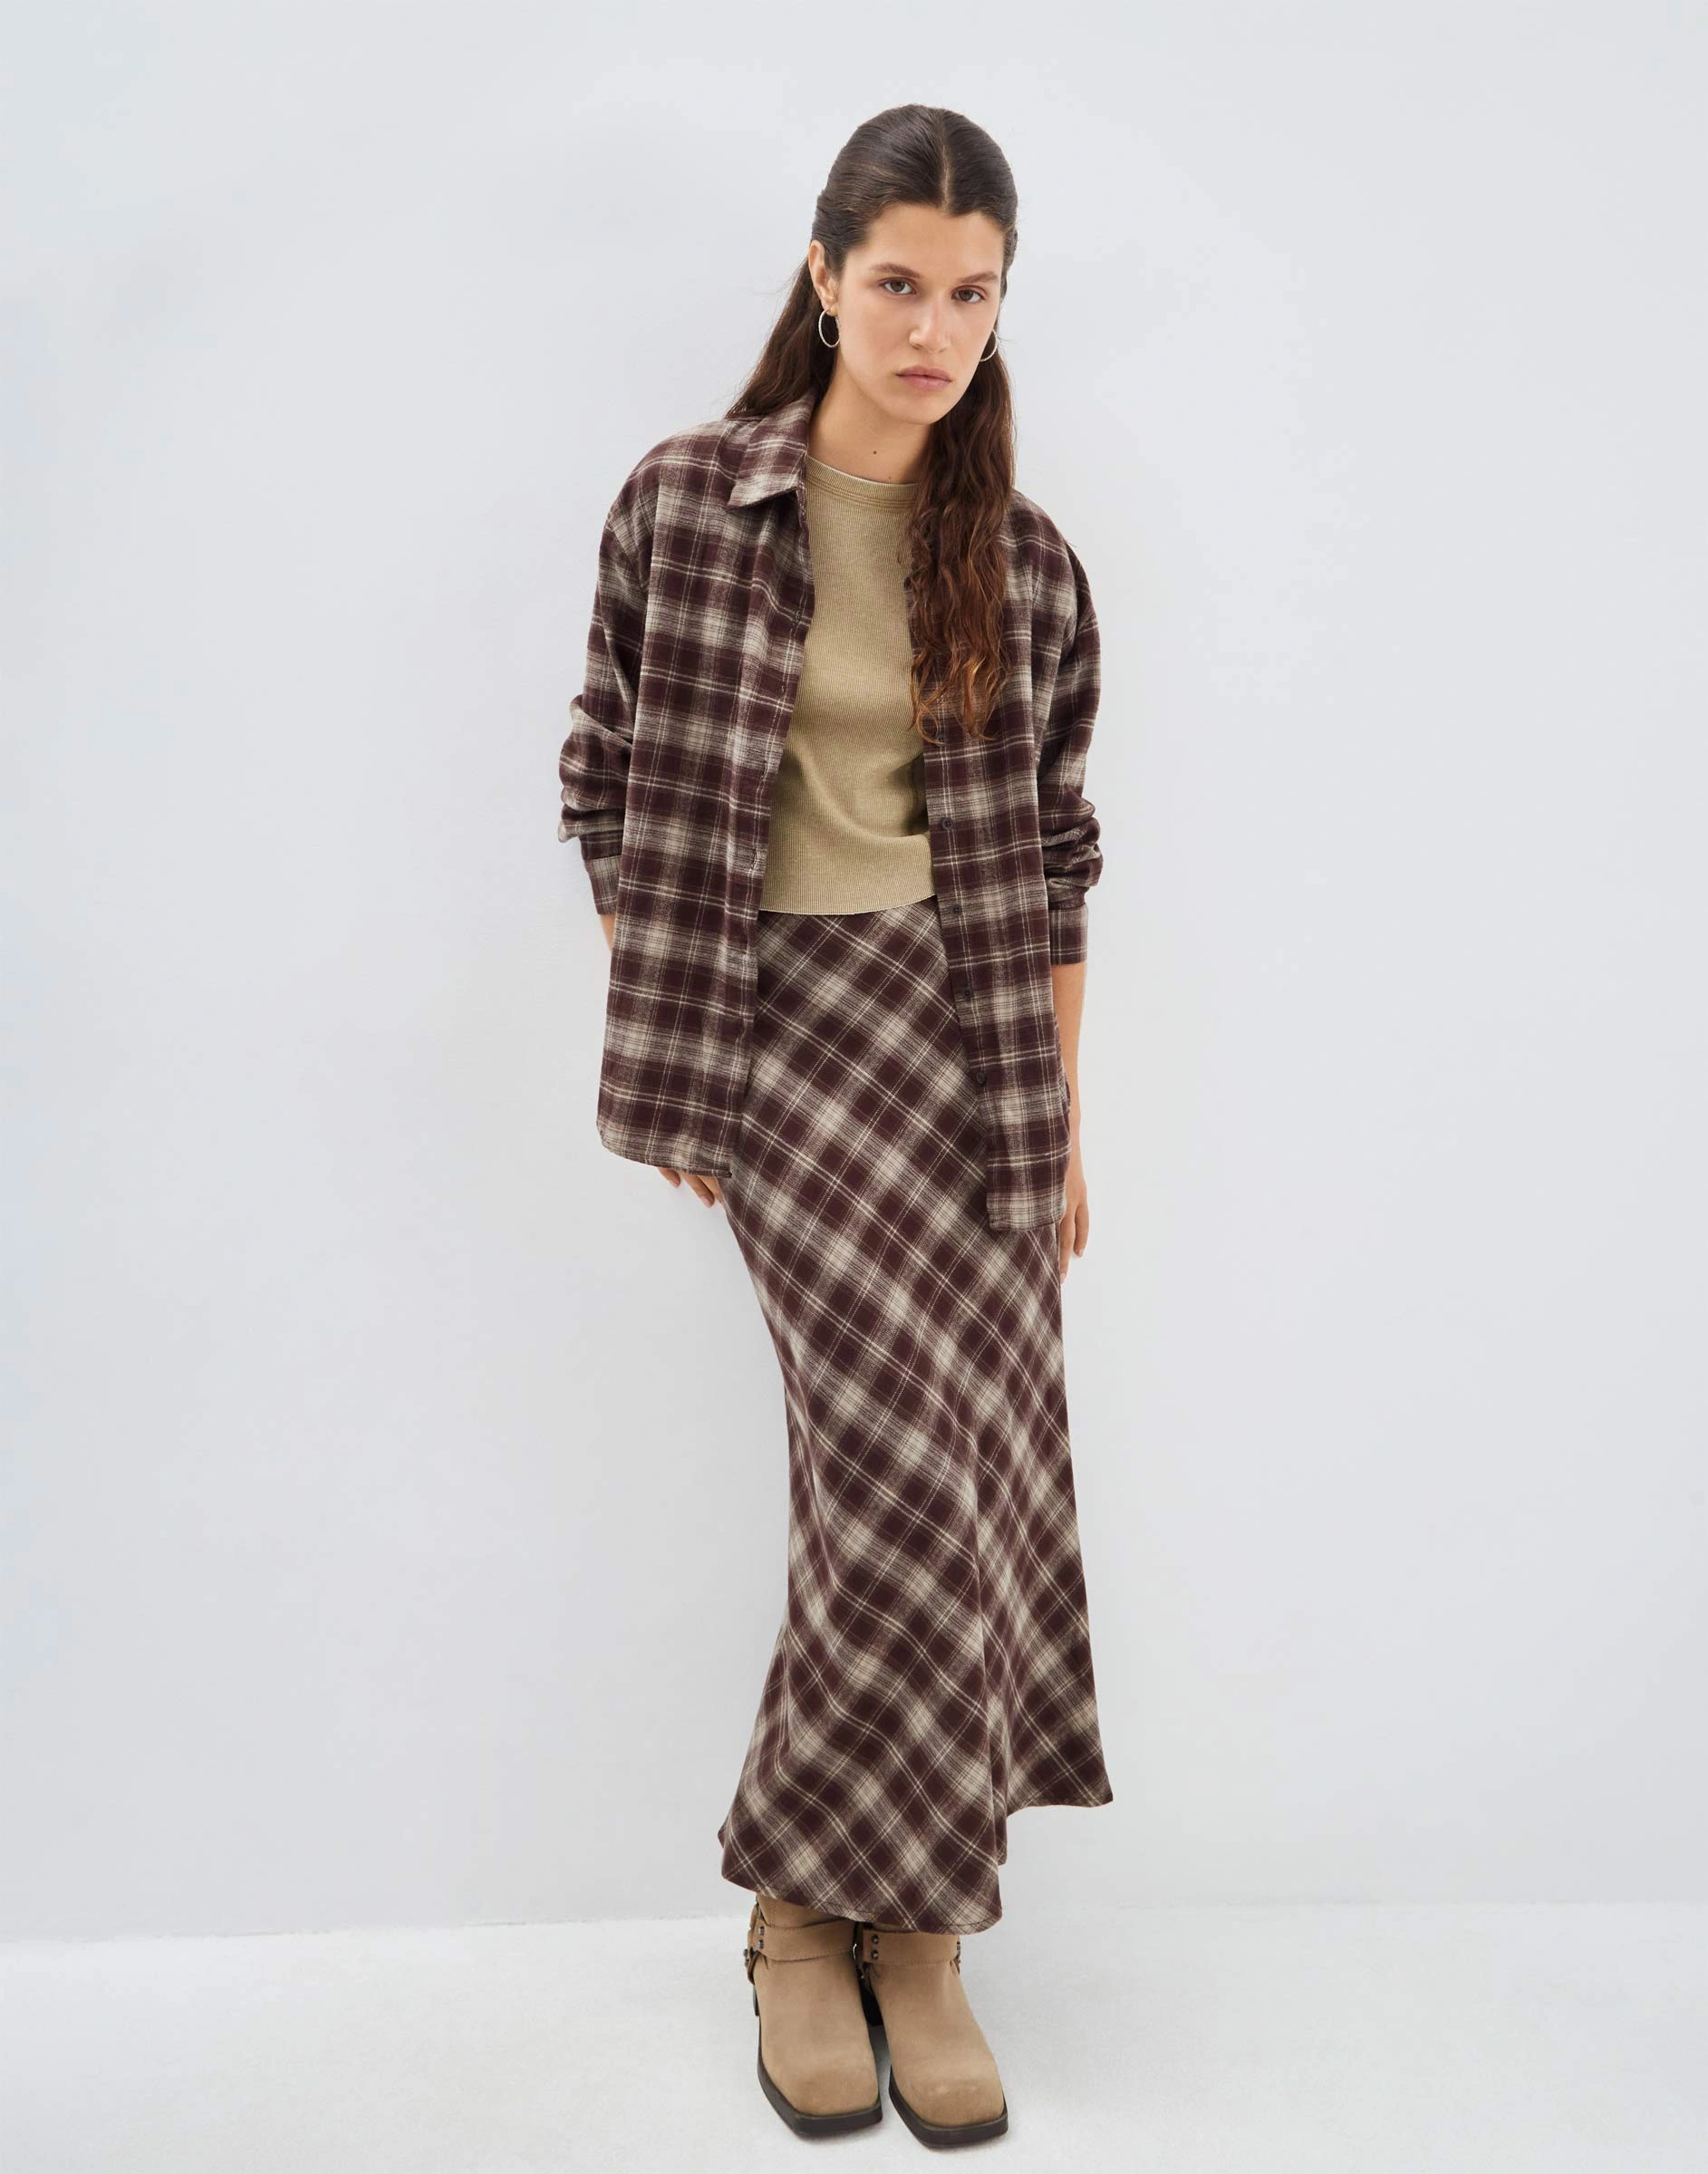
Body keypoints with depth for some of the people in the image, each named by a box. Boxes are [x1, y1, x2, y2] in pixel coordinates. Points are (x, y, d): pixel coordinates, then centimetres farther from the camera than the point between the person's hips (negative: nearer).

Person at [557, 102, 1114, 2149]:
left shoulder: (1026, 560, 7)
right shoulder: (684, 504, 0)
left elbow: (1055, 850, 10)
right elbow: (609, 790, 3)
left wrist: (1064, 1116, 8)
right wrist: (662, 1066, -1)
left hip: (968, 1032, 3)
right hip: (777, 1016, -3)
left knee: (960, 1460, 0)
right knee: (911, 1452, -11)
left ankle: (863, 1903, 17)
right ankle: (846, 1905, 10)